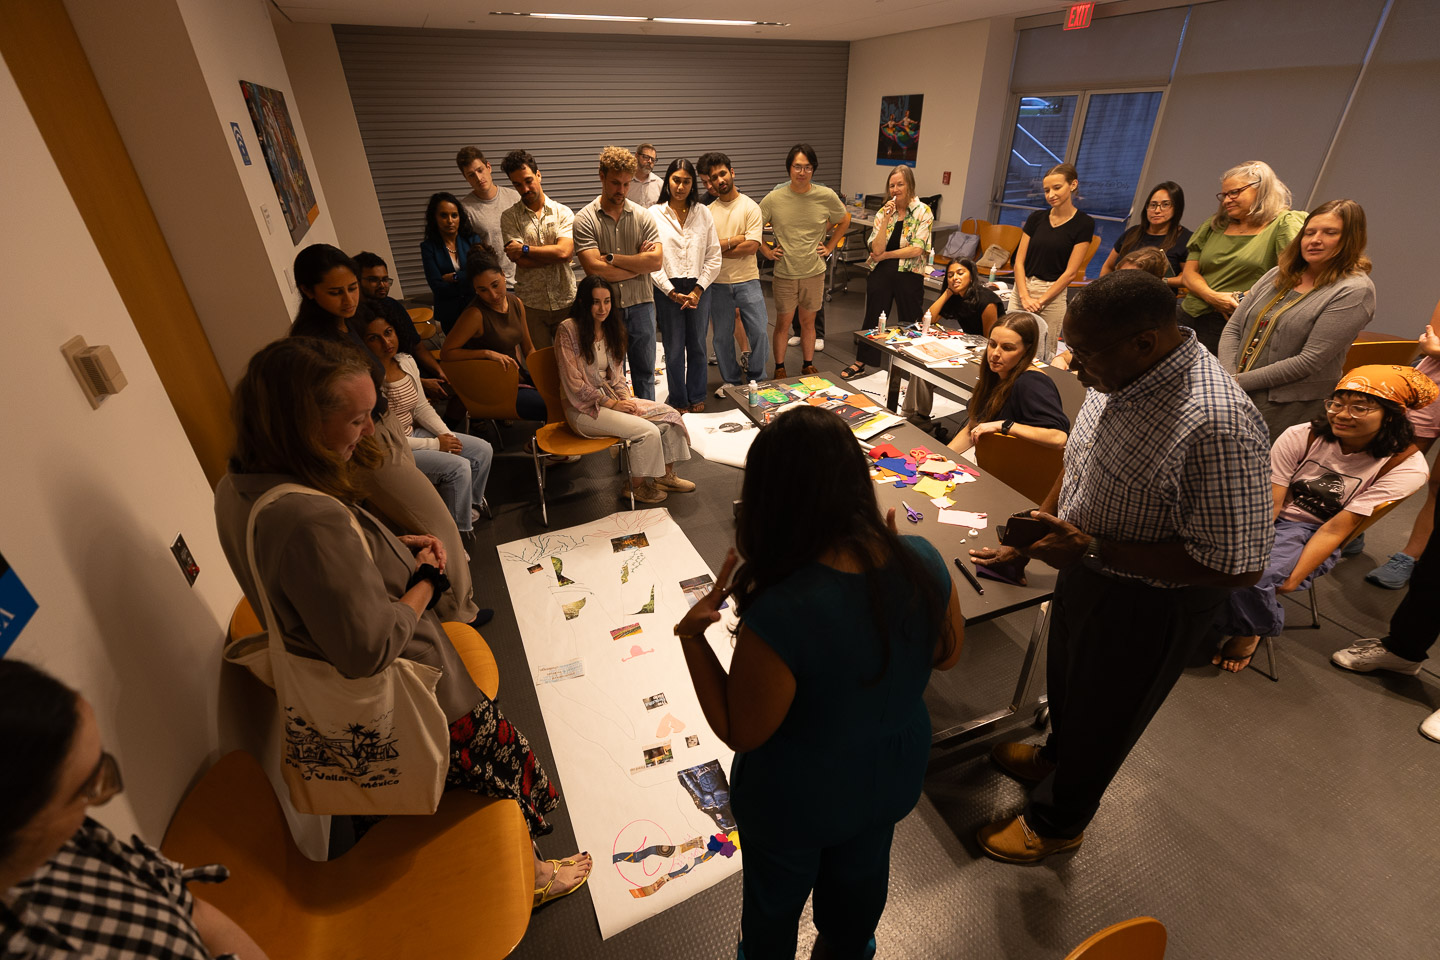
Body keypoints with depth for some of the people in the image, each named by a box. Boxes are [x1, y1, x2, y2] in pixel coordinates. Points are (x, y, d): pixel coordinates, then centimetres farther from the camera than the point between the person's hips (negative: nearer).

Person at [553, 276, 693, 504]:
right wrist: (612, 404, -16)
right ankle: (635, 486, 1)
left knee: (670, 415, -6)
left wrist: (626, 399, -5)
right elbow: (573, 384, -16)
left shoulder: (609, 327, 9)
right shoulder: (568, 330, -14)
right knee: (648, 432, -22)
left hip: (610, 397, 8)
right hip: (583, 409, -7)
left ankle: (665, 476, 10)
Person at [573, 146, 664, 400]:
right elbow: (595, 268, -16)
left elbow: (657, 261, -9)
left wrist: (612, 258, -11)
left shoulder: (642, 215, 4)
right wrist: (639, 263, -8)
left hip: (640, 305, 2)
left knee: (645, 374, 12)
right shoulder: (585, 219, -4)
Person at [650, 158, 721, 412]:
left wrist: (698, 290, -7)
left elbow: (714, 257, 3)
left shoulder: (703, 212, 6)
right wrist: (673, 293, -10)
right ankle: (679, 402, 18)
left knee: (697, 346, 9)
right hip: (668, 289, -2)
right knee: (674, 349, 4)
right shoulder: (654, 214, 0)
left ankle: (697, 399, 24)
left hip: (699, 288, 2)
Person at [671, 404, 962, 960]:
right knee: (861, 871, 37)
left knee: (776, 893, 30)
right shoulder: (922, 562, -24)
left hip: (795, 802, -5)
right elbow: (946, 655, -4)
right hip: (893, 775, 5)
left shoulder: (777, 617, -41)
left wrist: (691, 636, -21)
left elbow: (740, 734, -24)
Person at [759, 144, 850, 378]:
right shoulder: (774, 198, -8)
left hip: (814, 271, 2)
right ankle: (779, 370, 20)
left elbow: (845, 220, 14)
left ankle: (808, 366, 28)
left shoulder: (826, 196, -3)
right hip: (784, 273, -1)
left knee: (808, 322, 13)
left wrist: (830, 247, 9)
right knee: (783, 323, 6)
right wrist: (766, 251, -2)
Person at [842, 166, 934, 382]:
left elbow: (917, 249, -14)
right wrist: (886, 220, -15)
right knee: (872, 317, 10)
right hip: (882, 273, 3)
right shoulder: (883, 212, 5)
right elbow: (877, 249, -6)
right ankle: (860, 362, 24)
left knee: (909, 322, 8)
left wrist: (886, 255, -8)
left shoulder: (923, 213, -4)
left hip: (910, 275, -3)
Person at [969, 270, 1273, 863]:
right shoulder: (1119, 377, -8)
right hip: (1085, 569, 7)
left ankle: (1056, 823, 46)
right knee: (1065, 678, 30)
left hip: (1148, 603, -7)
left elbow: (1238, 566, -29)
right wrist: (1027, 543, 9)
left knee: (1101, 713, 18)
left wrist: (1092, 550, -30)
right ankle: (1056, 755, 62)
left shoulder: (1217, 424, -34)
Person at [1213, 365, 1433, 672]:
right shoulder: (1301, 436, -7)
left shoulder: (1404, 465, -9)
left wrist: (1292, 579, -22)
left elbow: (1337, 528, -15)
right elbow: (1270, 503, -10)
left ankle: (1250, 631, 2)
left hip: (1313, 535, -2)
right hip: (1267, 522, 2)